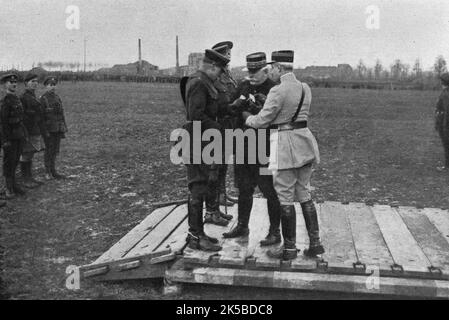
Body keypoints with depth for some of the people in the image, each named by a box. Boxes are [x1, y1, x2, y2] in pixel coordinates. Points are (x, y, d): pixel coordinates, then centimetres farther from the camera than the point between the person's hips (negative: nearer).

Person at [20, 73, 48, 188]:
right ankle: (26, 180, 4)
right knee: (25, 156, -2)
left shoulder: (34, 97, 15)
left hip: (35, 132, 9)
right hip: (27, 132, -9)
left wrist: (44, 132, 22)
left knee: (30, 156, 14)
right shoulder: (23, 97, -13)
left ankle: (30, 178, 21)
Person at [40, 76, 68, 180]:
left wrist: (64, 129, 12)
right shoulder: (43, 99, -7)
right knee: (49, 150, 0)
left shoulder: (57, 98, 13)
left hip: (58, 129, 6)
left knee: (55, 151, 10)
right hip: (49, 129, -6)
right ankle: (48, 173, 8)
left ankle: (53, 172, 19)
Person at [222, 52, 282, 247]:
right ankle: (242, 226, 32)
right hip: (242, 147, 6)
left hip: (264, 148, -6)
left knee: (270, 191, 2)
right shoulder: (243, 87, 9)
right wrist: (236, 104, -9)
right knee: (244, 188, 17)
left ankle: (275, 232, 14)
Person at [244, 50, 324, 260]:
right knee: (304, 193, 15)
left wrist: (247, 117, 12)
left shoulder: (278, 91, -15)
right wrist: (263, 103, 20)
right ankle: (315, 243, 16)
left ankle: (289, 249, 10)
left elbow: (262, 121, -9)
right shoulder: (305, 88, 11)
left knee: (285, 197, 1)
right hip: (304, 142, 8)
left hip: (284, 145, -8)